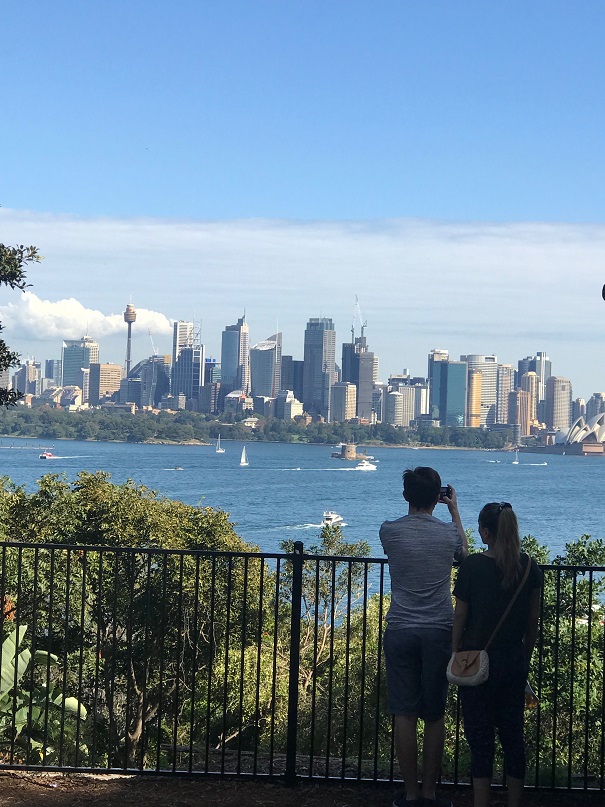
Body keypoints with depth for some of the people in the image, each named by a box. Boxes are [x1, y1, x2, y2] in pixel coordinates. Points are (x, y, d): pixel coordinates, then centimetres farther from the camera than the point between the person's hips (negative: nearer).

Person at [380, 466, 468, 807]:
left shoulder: (389, 531, -5)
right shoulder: (448, 532, -3)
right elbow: (465, 555, 21)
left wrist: (415, 505, 22)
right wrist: (455, 511, 25)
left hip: (400, 631, 0)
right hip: (439, 632, 0)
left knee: (404, 715, 4)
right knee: (435, 716, 7)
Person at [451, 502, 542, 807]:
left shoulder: (473, 566, -13)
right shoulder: (530, 567, -2)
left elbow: (460, 616, -7)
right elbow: (533, 621, 5)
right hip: (514, 664, 4)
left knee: (480, 737, 2)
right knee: (513, 735, 13)